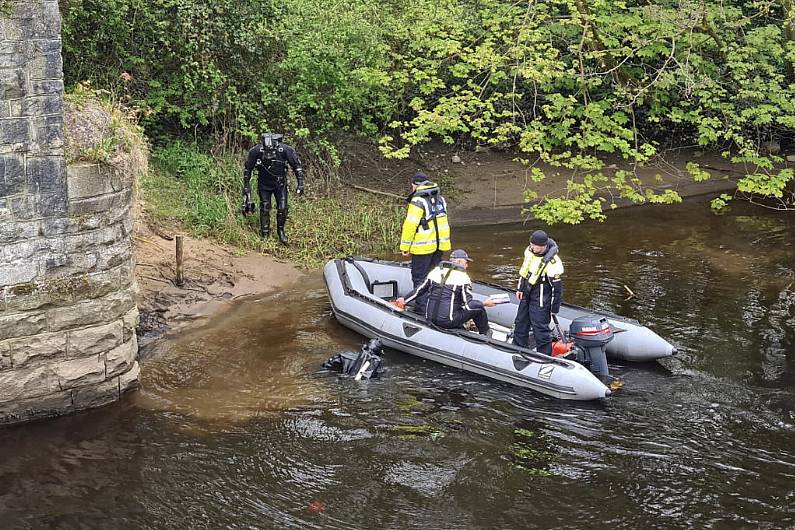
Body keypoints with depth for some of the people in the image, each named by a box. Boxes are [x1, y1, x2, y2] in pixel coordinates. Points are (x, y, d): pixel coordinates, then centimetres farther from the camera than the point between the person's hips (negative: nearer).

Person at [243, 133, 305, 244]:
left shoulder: (285, 150, -25)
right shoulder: (256, 151, -23)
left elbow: (297, 166, -11)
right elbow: (247, 169, -6)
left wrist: (300, 184, -12)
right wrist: (246, 186, -2)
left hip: (280, 184, 0)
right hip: (264, 185, 0)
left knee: (282, 209, -5)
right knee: (265, 209, -1)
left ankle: (281, 231, 18)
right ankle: (264, 235, 13)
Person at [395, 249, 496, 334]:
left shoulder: (435, 272, 6)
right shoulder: (463, 277, -8)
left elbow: (419, 290, 13)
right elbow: (468, 305, -11)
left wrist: (404, 299, 27)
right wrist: (485, 303, 3)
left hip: (430, 319, 6)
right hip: (448, 322, -6)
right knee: (478, 307, 9)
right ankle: (485, 336, 25)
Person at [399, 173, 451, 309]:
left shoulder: (418, 201, -14)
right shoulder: (440, 198, 12)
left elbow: (410, 225, -16)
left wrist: (405, 246, -9)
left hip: (422, 246, -8)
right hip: (439, 245, 8)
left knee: (419, 277, 0)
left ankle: (422, 306, 0)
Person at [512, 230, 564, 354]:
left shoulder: (553, 263, -28)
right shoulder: (530, 251, -6)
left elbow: (557, 287, -20)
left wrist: (554, 309, -14)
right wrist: (520, 288, 13)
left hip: (540, 302, -8)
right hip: (526, 296, 8)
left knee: (540, 330, -3)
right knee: (520, 324, 20)